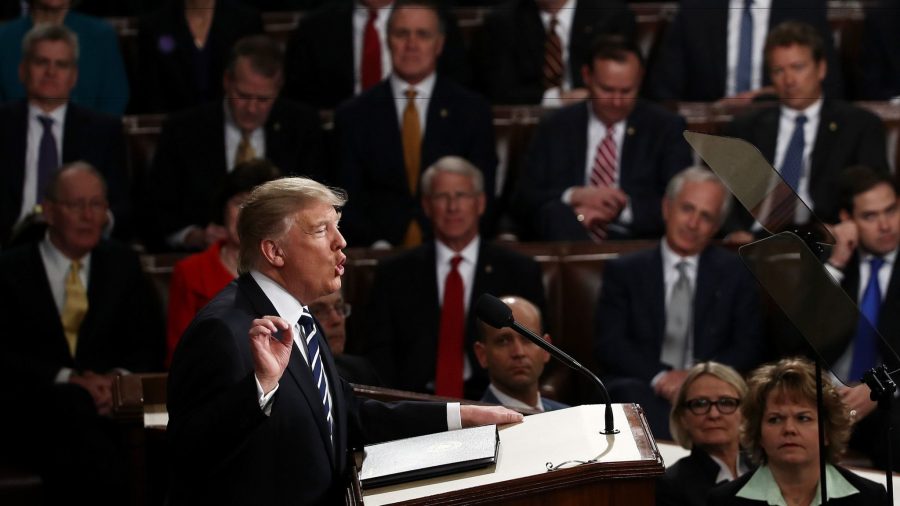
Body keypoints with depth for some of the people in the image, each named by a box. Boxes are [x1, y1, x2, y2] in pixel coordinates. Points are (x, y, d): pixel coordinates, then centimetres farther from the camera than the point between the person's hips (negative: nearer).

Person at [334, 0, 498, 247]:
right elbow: (350, 201, 8)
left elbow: (482, 197, 7)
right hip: (380, 254, 0)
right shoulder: (353, 115, 11)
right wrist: (376, 244, -10)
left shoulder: (473, 111, 10)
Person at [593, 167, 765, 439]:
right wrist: (658, 376, -15)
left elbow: (749, 347, 8)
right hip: (642, 386, 0)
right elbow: (608, 344, 4)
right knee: (630, 392, -37)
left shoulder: (736, 273, 17)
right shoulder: (625, 271, 15)